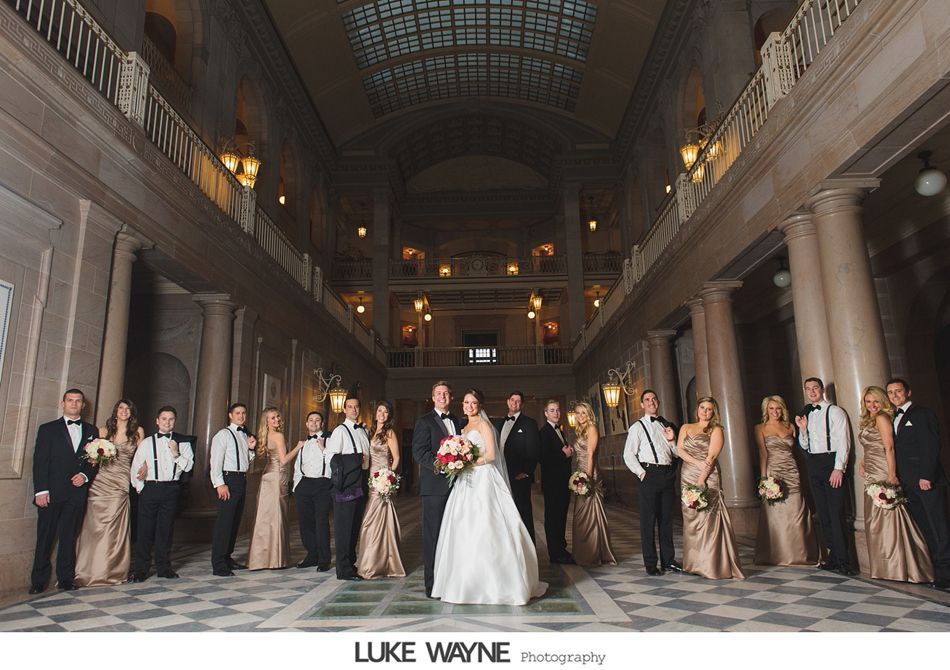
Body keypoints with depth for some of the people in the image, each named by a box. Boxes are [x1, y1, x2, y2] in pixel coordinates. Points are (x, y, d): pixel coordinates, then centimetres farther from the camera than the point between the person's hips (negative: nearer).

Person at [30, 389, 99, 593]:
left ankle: (66, 579, 13)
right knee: (45, 538, 2)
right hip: (52, 492, -2)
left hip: (77, 493, 2)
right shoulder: (48, 429, 5)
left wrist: (85, 475, -7)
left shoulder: (91, 431, 12)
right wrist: (41, 490, -10)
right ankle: (39, 581, 11)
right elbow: (40, 461, -1)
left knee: (69, 538, 7)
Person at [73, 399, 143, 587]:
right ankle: (89, 570, 12)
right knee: (94, 525, 0)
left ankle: (112, 571, 8)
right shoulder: (104, 430, 10)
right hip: (99, 481, 1)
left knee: (114, 527, -2)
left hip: (120, 483, -1)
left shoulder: (137, 432, 8)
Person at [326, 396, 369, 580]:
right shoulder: (340, 430, -6)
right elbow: (331, 456, -14)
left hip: (361, 481, 7)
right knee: (344, 525, -4)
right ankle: (344, 570, 1)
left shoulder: (364, 431, 16)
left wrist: (366, 463, 6)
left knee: (355, 525, 14)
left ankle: (352, 563, 25)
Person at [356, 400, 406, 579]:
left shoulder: (389, 433, -5)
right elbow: (367, 457, 16)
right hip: (370, 480, 7)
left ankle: (375, 565, 3)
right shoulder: (371, 432, 14)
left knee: (376, 520, -5)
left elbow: (396, 458, -6)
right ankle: (370, 563, 18)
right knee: (371, 521, 9)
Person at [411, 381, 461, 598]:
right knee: (433, 535, -1)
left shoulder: (457, 421, 17)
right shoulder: (424, 421, -2)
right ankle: (432, 584, 7)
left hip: (455, 485, 6)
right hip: (435, 485, -5)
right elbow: (419, 452, -11)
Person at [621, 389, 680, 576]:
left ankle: (668, 560, 23)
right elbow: (628, 455, -4)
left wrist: (672, 440, 2)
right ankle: (650, 564, 7)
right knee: (648, 520, 0)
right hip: (650, 475, -5)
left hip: (668, 475, 5)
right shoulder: (638, 426, 2)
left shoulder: (666, 425, 16)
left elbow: (677, 453, 20)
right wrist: (641, 473, -11)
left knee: (666, 520, 13)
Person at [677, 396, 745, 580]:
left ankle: (712, 565, -2)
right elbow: (679, 449, 4)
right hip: (687, 477, 4)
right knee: (690, 518, 3)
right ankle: (695, 564, 10)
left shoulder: (716, 430, 4)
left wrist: (701, 480, -15)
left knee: (708, 518, -7)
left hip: (707, 478, -4)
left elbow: (711, 456, -6)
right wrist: (697, 463, -12)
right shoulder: (686, 427, 16)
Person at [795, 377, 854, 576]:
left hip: (831, 462, -6)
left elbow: (843, 442, -9)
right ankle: (832, 557, 16)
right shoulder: (806, 414, 16)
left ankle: (843, 561, -4)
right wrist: (802, 429, 1)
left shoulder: (835, 412, -2)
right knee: (823, 513, 9)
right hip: (813, 464, 6)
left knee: (836, 513, -9)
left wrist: (839, 468, -18)